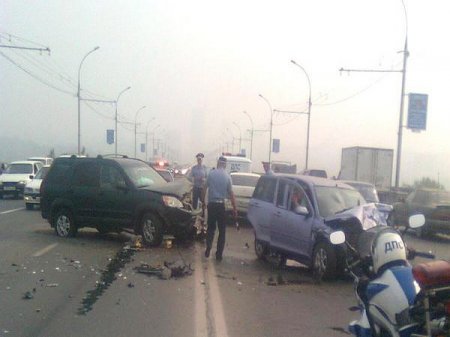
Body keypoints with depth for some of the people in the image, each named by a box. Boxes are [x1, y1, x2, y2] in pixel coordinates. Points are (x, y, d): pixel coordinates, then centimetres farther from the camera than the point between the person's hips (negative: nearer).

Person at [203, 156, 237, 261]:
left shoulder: (211, 174, -1)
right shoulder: (227, 176, -4)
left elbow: (205, 189, 3)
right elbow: (231, 193, -4)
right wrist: (234, 209, 2)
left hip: (211, 204, 1)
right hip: (221, 205, -1)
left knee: (210, 228, 15)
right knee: (221, 230, 7)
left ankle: (208, 251, 13)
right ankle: (219, 254, 7)